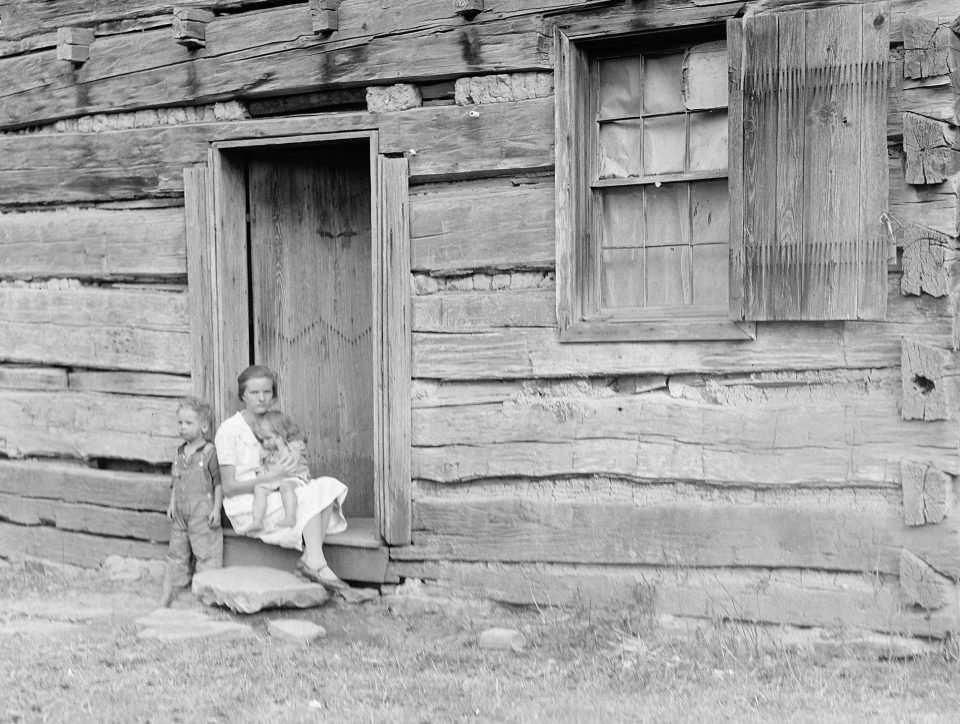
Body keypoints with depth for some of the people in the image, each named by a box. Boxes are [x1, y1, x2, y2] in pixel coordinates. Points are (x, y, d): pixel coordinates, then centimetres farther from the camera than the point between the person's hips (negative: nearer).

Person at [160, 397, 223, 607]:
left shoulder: (209, 452, -9)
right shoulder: (180, 452, 11)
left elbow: (218, 483, -8)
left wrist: (216, 509, -13)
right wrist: (172, 503, 9)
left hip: (202, 511, -7)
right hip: (181, 511, 7)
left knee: (206, 553, -5)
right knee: (176, 552, 12)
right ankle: (165, 596, 17)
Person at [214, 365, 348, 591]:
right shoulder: (229, 430, -7)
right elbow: (228, 487, -10)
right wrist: (270, 476, -19)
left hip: (275, 498, 7)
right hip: (246, 508, -7)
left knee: (328, 486, -19)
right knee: (310, 496, -28)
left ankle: (310, 558, -29)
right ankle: (316, 563, -35)